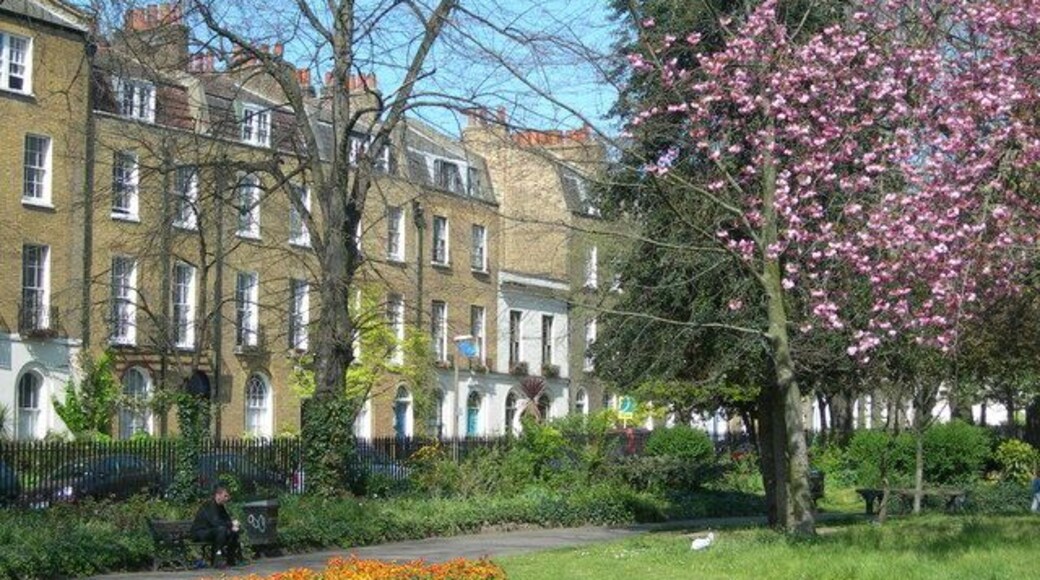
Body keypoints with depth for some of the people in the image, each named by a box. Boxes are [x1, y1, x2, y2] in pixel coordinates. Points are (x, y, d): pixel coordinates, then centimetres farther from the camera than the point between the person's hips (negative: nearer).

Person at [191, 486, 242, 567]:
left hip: (210, 531, 10)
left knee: (233, 532, 0)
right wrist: (231, 524, -21)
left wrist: (233, 526, -10)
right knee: (222, 529, -32)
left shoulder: (220, 506, 11)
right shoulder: (210, 506, -19)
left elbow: (227, 520, 13)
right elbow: (215, 522, -31)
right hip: (200, 533, -10)